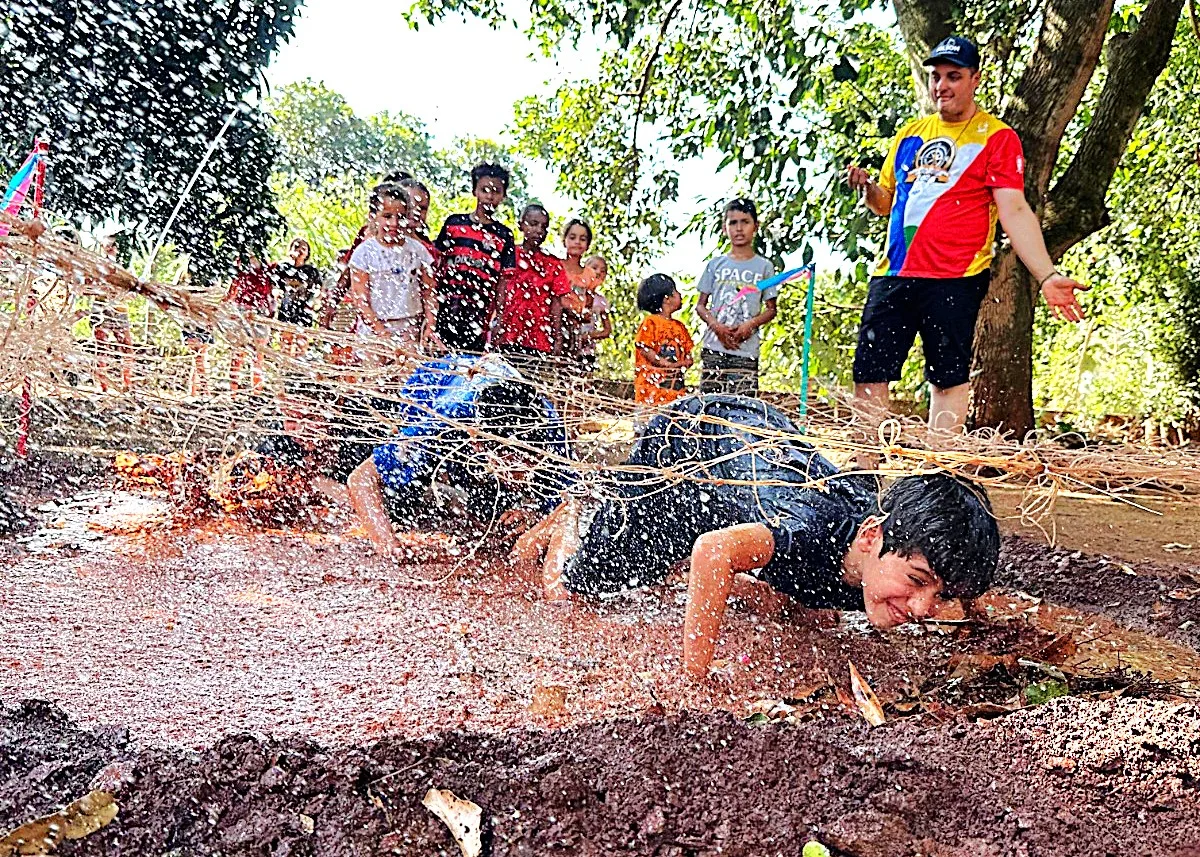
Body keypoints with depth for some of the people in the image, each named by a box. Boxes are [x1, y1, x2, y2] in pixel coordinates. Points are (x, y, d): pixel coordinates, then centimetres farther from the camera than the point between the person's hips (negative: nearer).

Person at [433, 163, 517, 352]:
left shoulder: (503, 235, 7)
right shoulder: (453, 223, 9)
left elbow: (504, 280, 4)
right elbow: (437, 264, 10)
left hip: (478, 313, 0)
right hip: (445, 307, 1)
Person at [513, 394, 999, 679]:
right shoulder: (815, 534, -47)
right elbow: (715, 551, -63)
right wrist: (694, 678, -57)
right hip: (688, 442, -6)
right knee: (567, 586, 2)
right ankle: (576, 513, 31)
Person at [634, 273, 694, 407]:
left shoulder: (679, 326, 17)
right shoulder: (650, 322, -3)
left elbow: (688, 354, 16)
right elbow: (644, 348, -11)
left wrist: (684, 363, -6)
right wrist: (665, 363, -15)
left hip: (676, 384, 6)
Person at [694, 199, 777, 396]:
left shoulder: (764, 267, 7)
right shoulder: (715, 264, 10)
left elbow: (770, 309, 8)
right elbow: (701, 305, 11)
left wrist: (751, 324, -11)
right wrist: (717, 326, -8)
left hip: (746, 349, -1)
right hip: (713, 346, 1)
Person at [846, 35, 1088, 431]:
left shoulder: (996, 136, 2)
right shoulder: (911, 134, 18)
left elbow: (1014, 212, -6)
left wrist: (1046, 276, -18)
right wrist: (866, 186, 2)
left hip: (955, 279, -5)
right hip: (893, 275, 5)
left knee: (948, 380, -4)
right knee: (868, 375, 1)